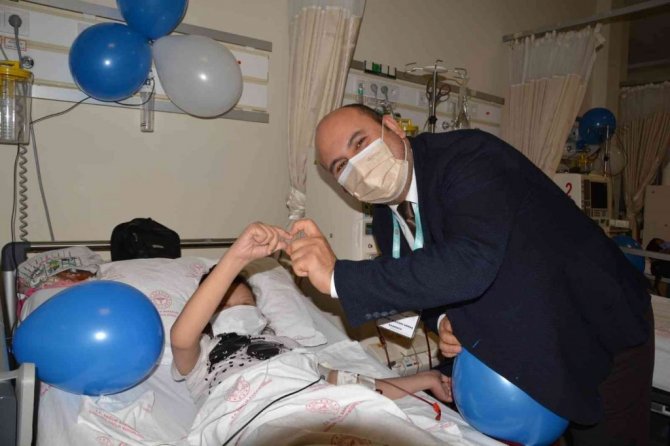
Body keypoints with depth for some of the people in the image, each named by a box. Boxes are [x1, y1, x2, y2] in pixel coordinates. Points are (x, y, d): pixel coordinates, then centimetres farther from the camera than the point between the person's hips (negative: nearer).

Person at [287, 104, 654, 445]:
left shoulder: (470, 156, -29)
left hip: (603, 333, -6)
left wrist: (338, 277, -42)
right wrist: (444, 322, -15)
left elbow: (468, 264, -44)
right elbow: (426, 283, 9)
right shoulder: (385, 220, -5)